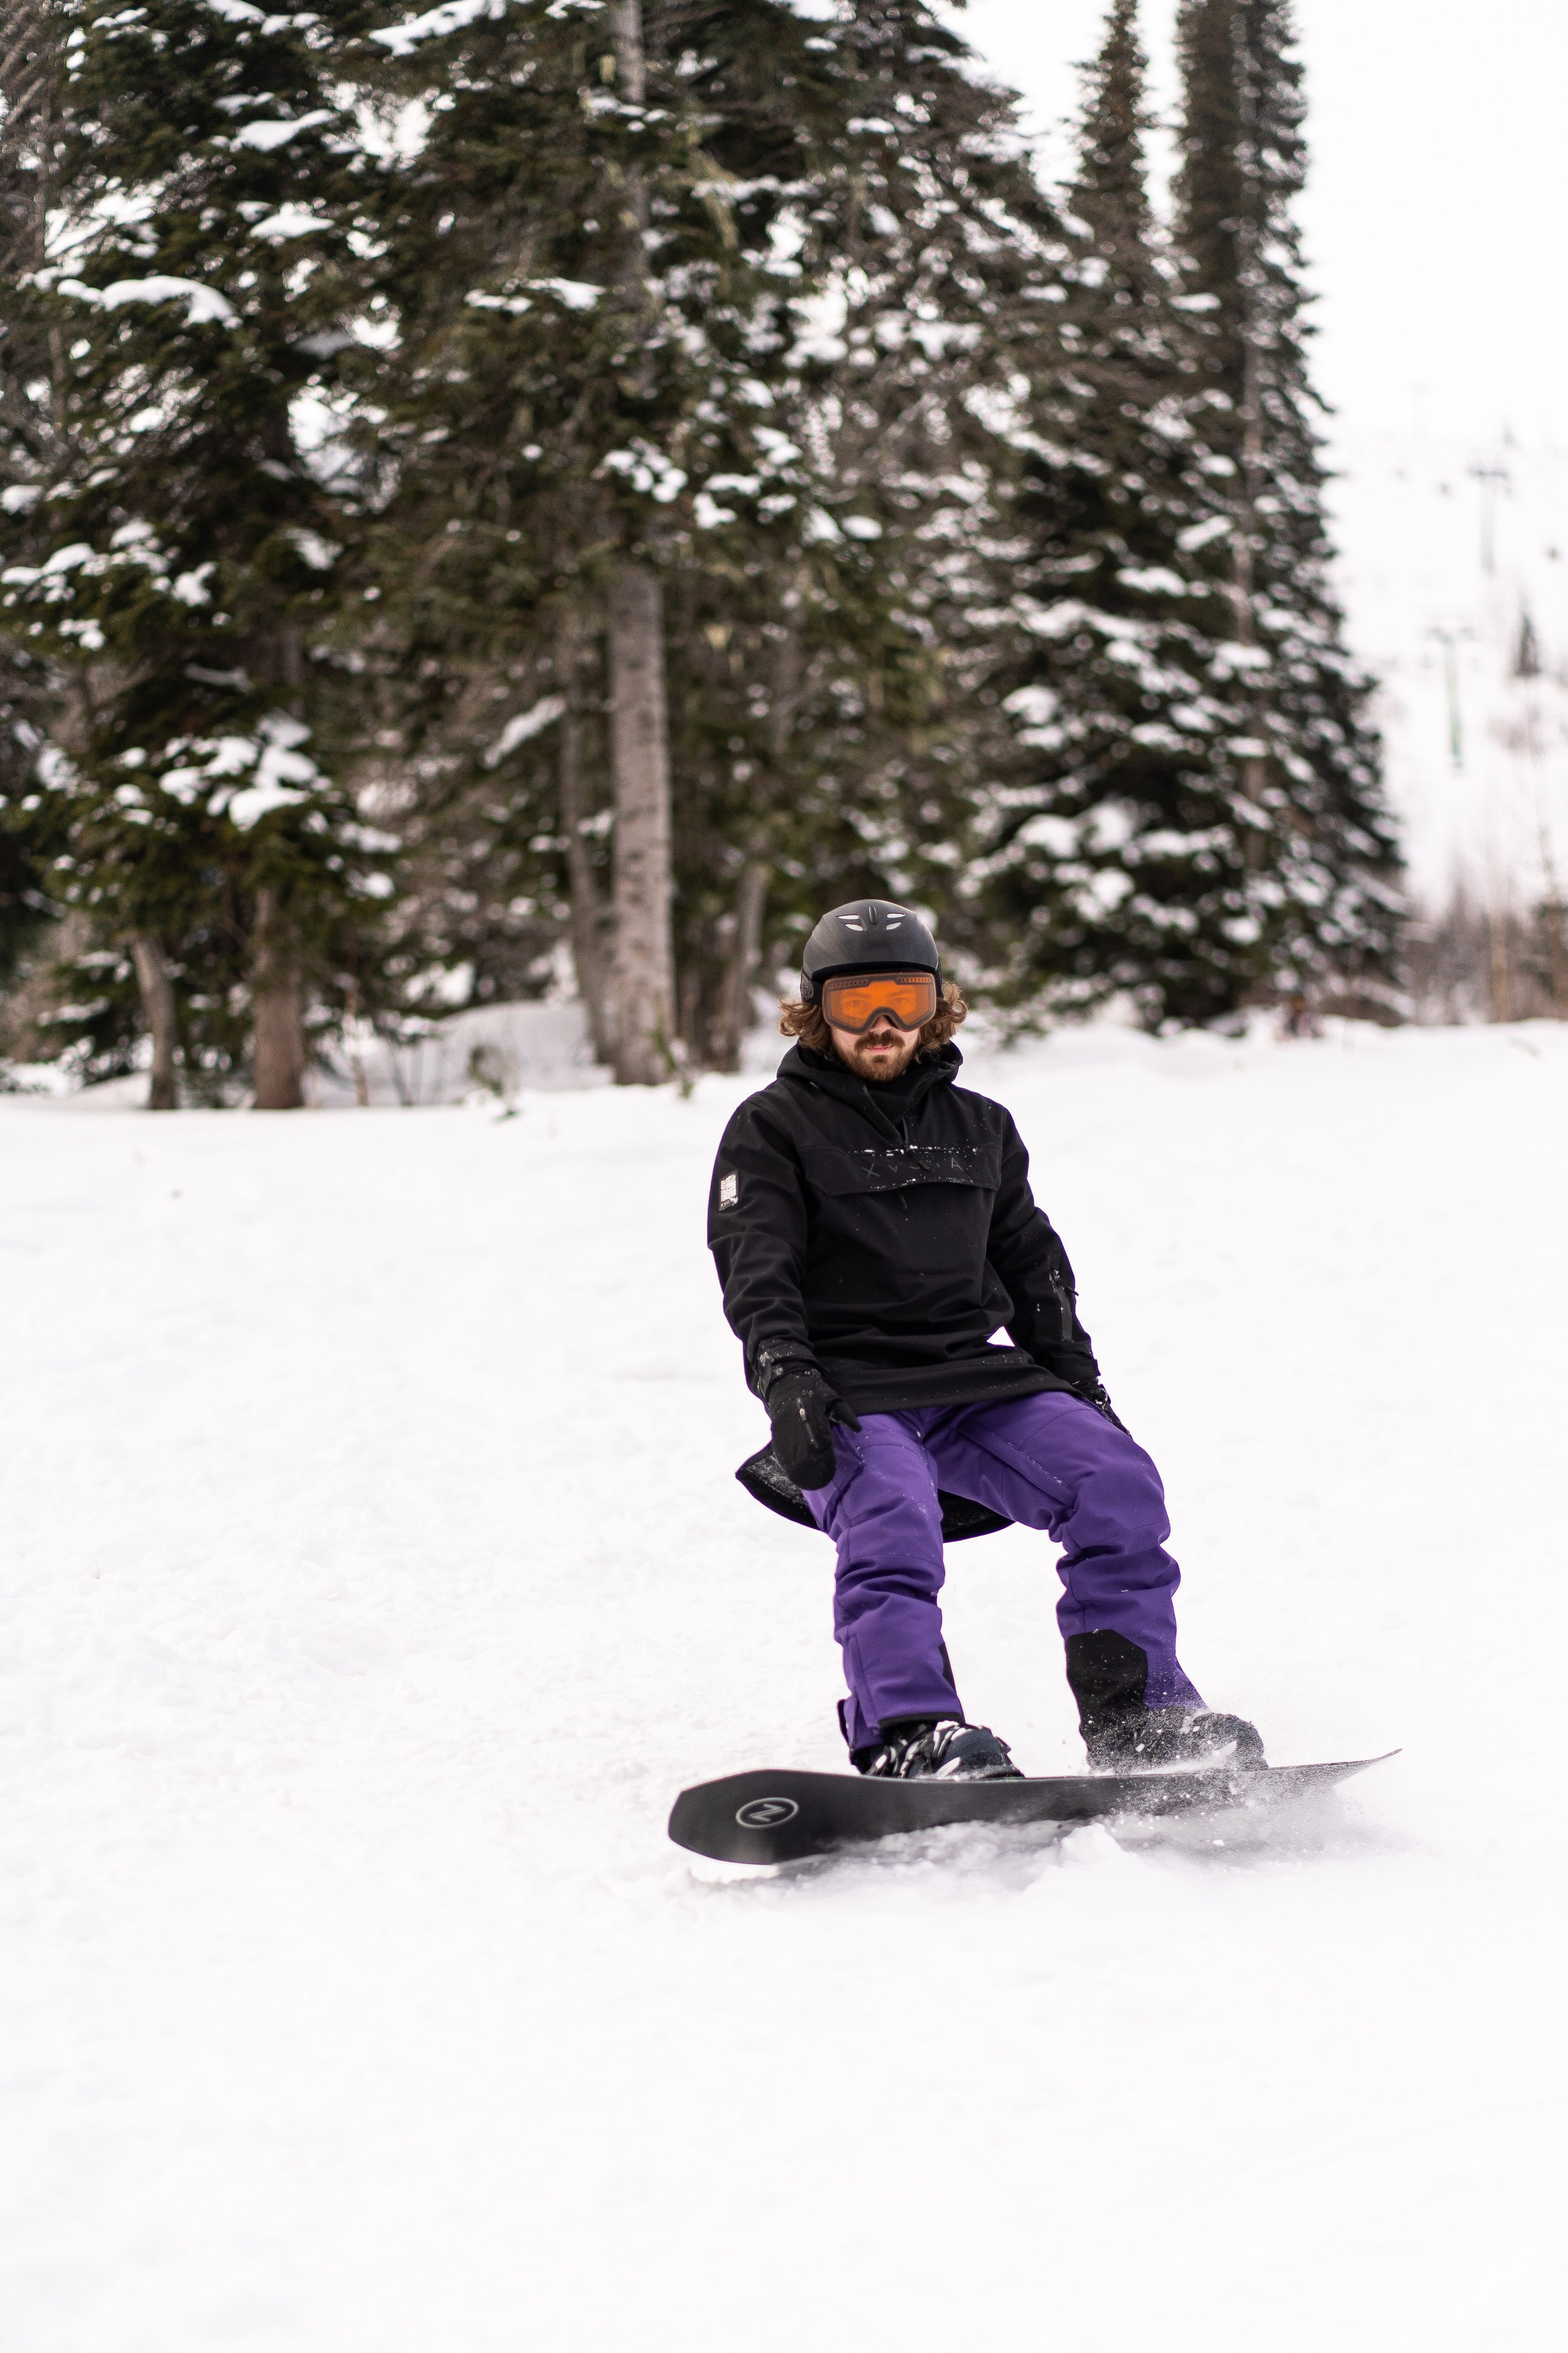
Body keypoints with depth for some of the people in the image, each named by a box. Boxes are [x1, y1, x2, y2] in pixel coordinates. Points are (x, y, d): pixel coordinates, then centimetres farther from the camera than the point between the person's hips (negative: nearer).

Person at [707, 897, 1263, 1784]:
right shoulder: (772, 1129, 6)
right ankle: (909, 1736, -44)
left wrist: (1084, 1393, 16)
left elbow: (1034, 1270, 25)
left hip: (975, 1377, 4)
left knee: (1117, 1479, -17)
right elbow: (757, 1275, -7)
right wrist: (788, 1383, -24)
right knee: (891, 1513, -35)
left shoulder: (980, 1127, 21)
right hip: (847, 1390, -4)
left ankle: (1138, 1717, -15)